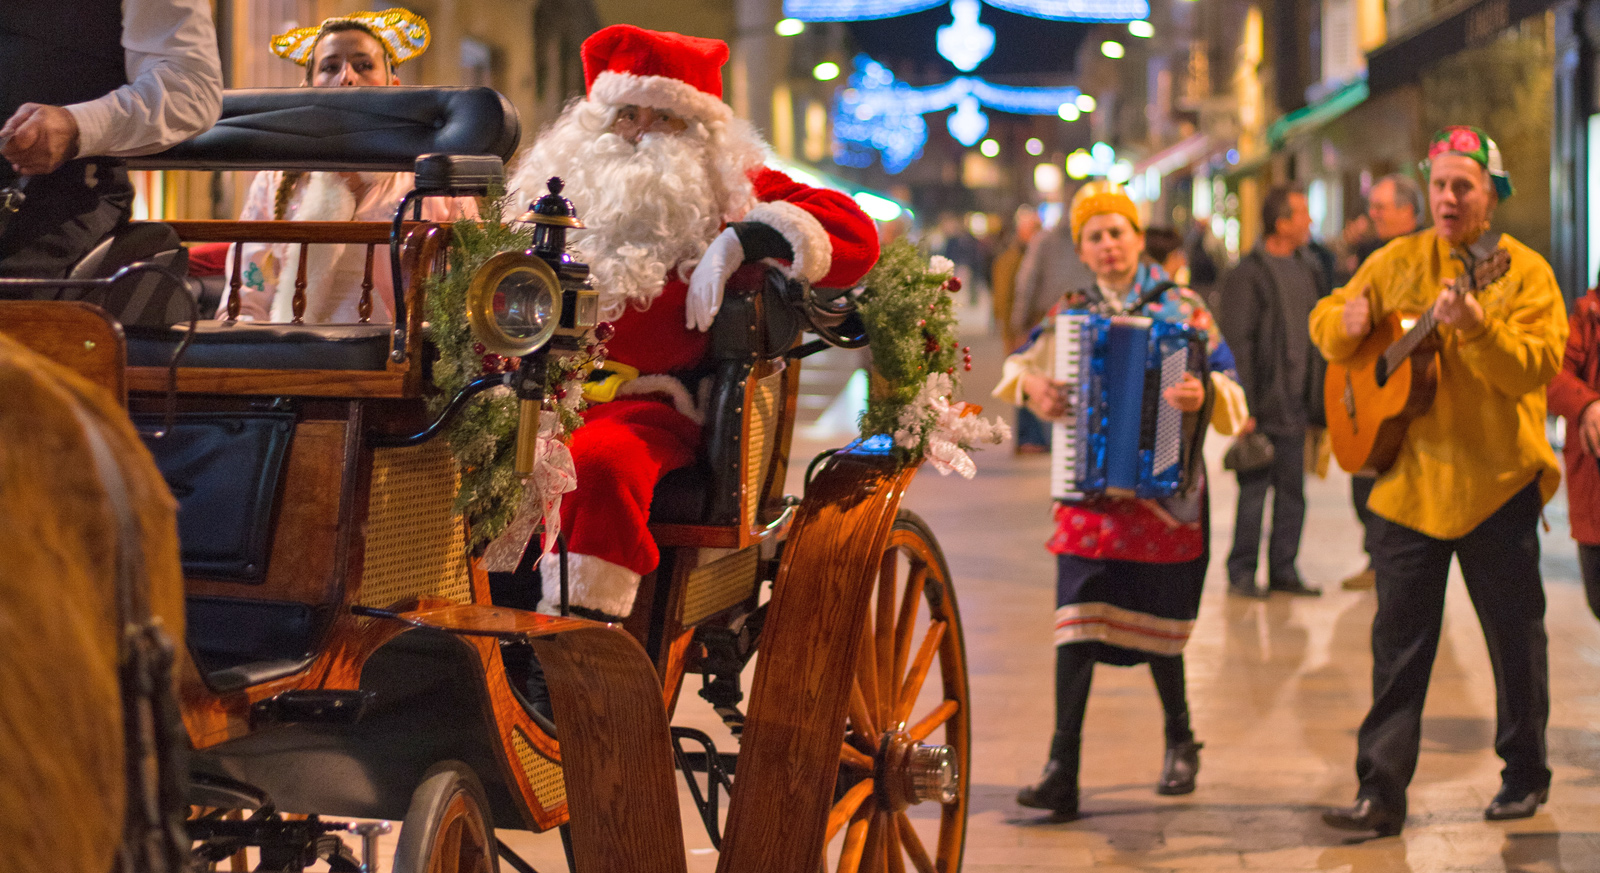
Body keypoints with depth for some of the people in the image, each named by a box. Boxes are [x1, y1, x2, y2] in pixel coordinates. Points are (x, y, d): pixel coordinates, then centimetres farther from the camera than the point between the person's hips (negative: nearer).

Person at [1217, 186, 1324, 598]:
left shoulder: (1306, 270, 13)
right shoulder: (1248, 274, -10)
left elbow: (1316, 334, 17)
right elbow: (1237, 344, -13)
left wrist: (1318, 394, 12)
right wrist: (1243, 407, -16)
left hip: (1296, 406, 7)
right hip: (1262, 408, -7)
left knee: (1293, 492, 9)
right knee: (1254, 490, -1)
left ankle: (1283, 569, 18)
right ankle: (1241, 572, 9)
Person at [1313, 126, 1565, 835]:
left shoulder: (1524, 272, -4)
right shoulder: (1396, 263, 7)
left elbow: (1535, 367, -16)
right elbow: (1328, 319, 14)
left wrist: (1474, 325, -33)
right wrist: (1345, 323, -10)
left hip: (1496, 483, -2)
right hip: (1407, 481, 2)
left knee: (1516, 637, 10)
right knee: (1398, 643, 1)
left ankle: (1525, 775, 27)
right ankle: (1381, 790, 3)